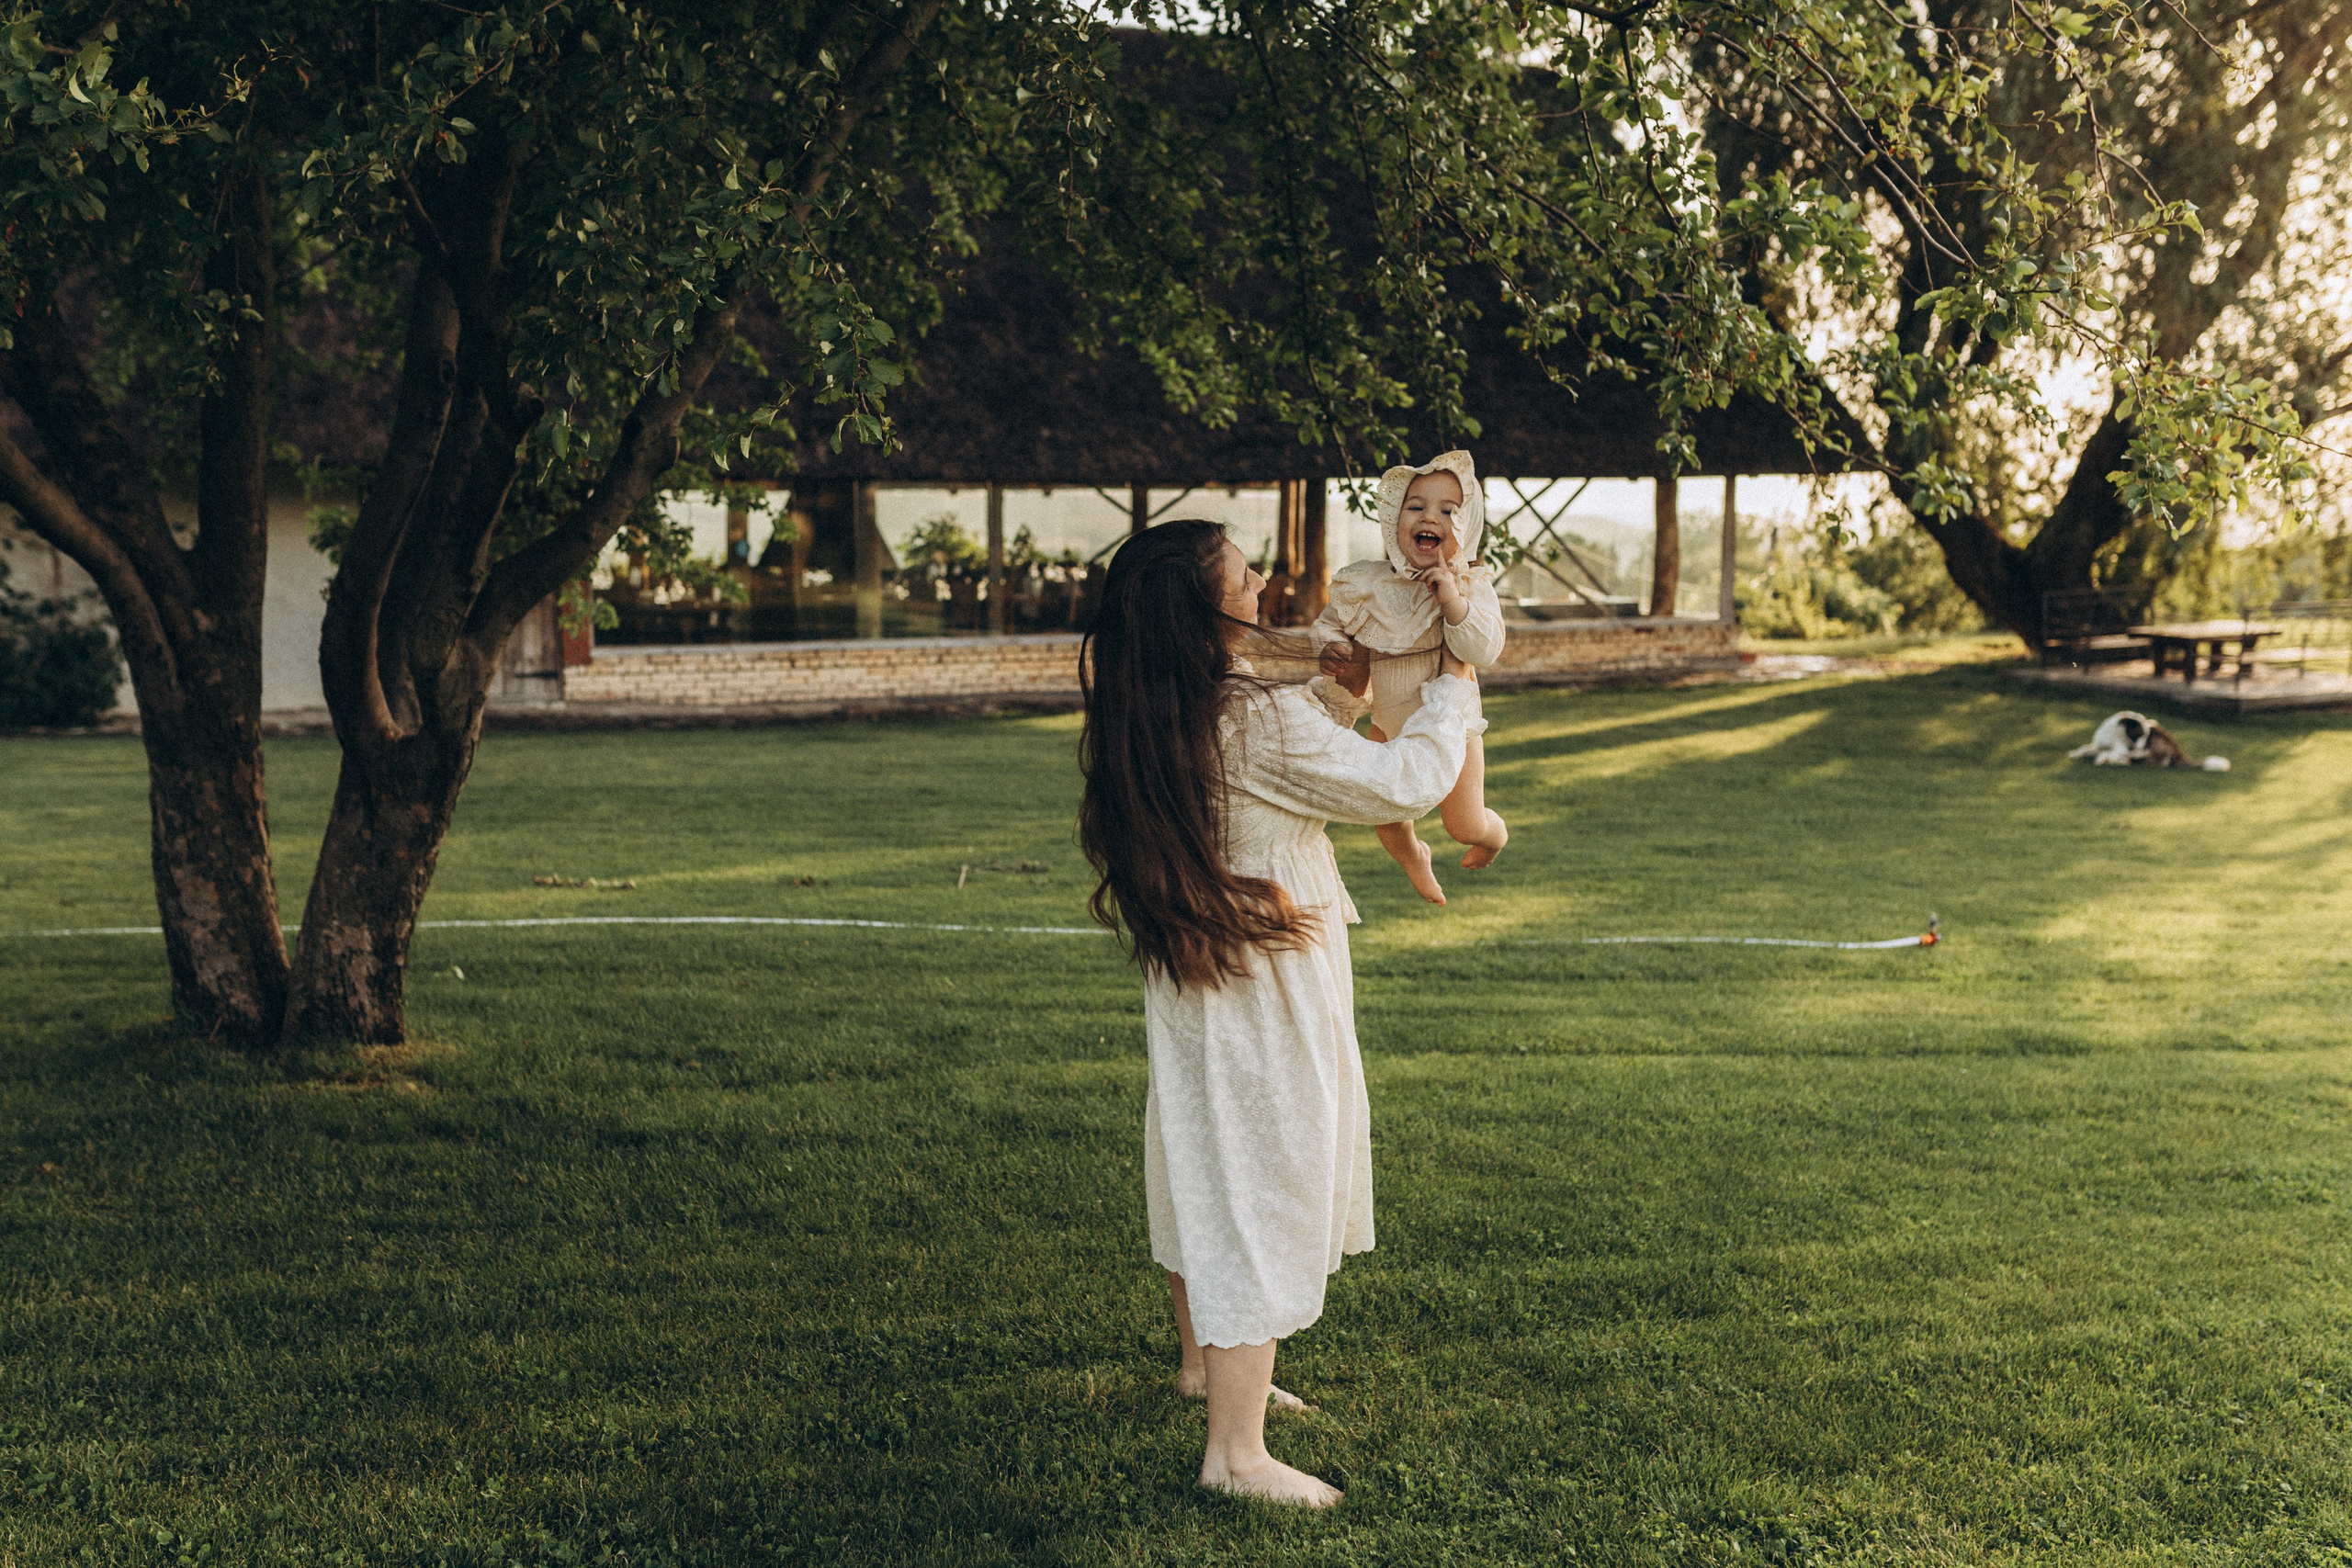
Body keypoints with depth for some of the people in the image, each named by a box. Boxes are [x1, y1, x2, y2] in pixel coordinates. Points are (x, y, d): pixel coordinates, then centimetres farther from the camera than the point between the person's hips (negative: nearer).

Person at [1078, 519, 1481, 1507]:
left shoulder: (1145, 720, -2)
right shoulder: (1263, 722, -26)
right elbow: (1404, 786, -14)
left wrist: (1344, 686, 14)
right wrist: (1453, 684, 0)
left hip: (1190, 984, 8)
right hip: (1264, 1002, -8)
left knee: (1207, 1174, 23)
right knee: (1261, 1194, 0)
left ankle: (1206, 1363, 44)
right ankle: (1235, 1450, 6)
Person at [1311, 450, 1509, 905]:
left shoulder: (1471, 585, -19)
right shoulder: (1364, 584, -11)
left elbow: (1484, 650, -32)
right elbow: (1328, 621, 6)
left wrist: (1452, 598, -41)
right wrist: (1330, 644, -16)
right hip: (1387, 725, 3)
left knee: (1463, 826, 8)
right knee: (1389, 824, 16)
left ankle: (1494, 833, 47)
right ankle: (1413, 858, 53)